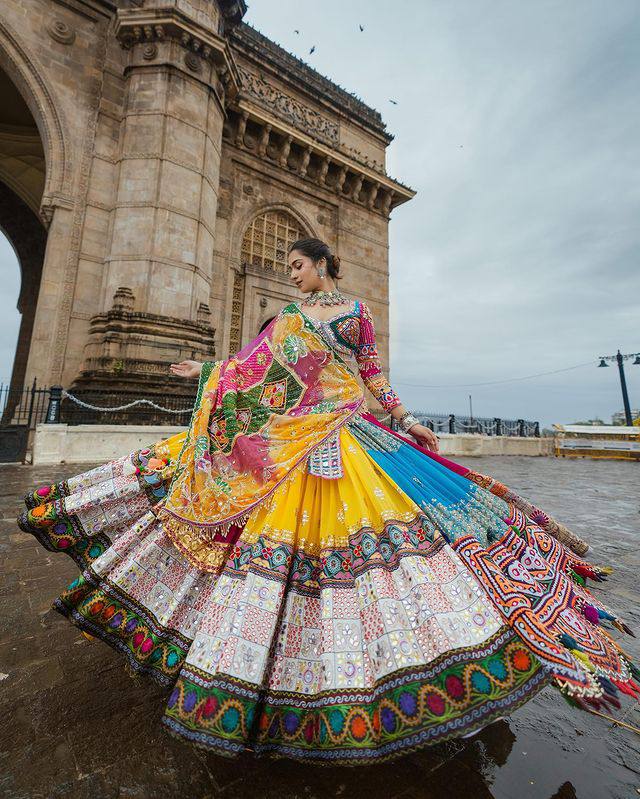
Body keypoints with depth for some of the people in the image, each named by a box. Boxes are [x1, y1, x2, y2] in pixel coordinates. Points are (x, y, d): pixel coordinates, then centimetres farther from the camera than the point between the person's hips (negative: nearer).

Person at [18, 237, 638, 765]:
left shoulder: (358, 310, 13)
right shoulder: (289, 316, 19)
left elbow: (374, 375, 10)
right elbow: (252, 366, 17)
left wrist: (406, 421, 2)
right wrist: (206, 371, 17)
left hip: (349, 428, -1)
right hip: (290, 432, 2)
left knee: (374, 513, -9)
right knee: (285, 529, -2)